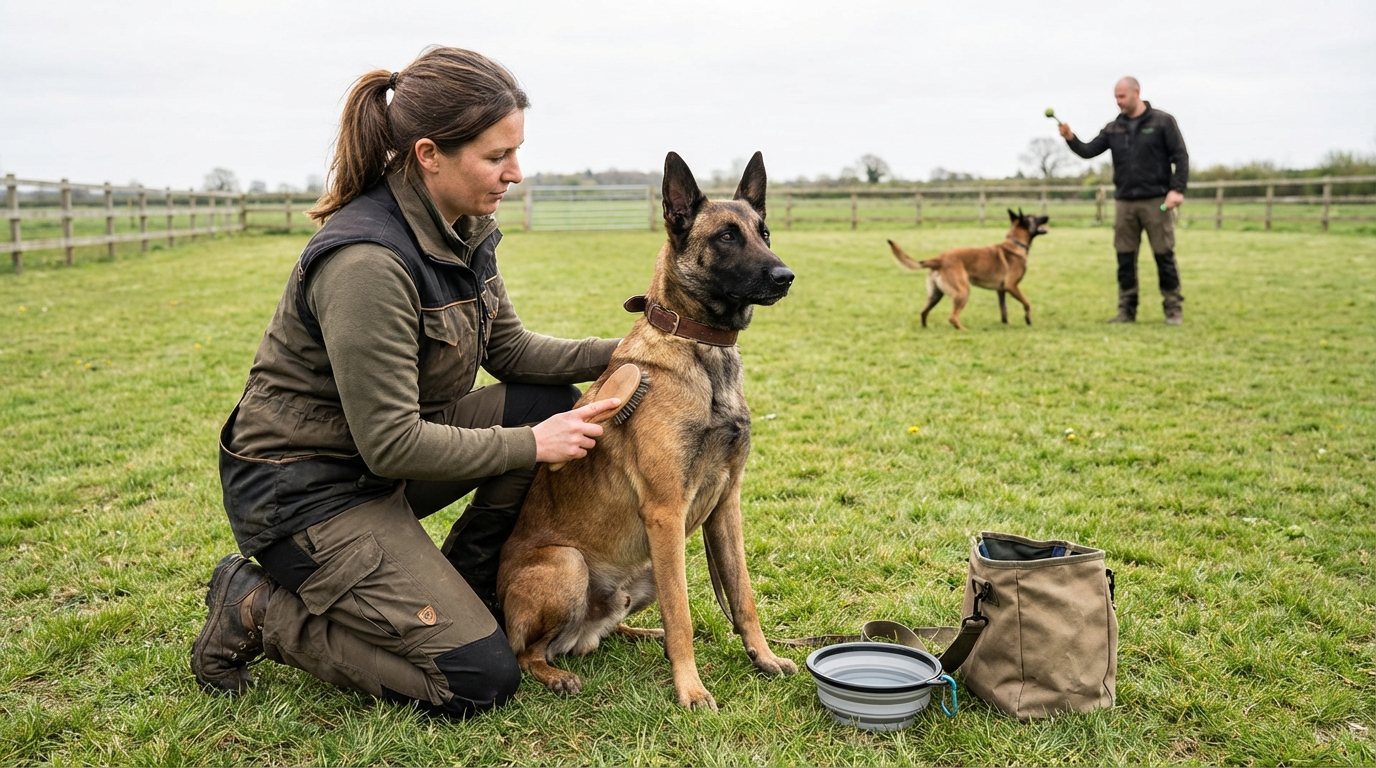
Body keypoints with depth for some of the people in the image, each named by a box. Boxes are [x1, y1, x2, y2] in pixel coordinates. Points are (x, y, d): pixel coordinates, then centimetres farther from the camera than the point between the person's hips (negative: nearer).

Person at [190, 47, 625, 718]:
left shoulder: (460, 231, -1)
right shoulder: (366, 262, -28)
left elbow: (511, 351, 7)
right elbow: (391, 445, -26)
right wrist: (531, 445, -19)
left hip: (385, 451, 9)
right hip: (303, 487, -9)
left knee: (552, 401, -2)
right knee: (481, 680, -11)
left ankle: (462, 587, 13)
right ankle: (258, 609, 4)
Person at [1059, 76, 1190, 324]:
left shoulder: (1162, 121, -1)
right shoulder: (1114, 128, 11)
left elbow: (1181, 157, -3)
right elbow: (1089, 151, 2)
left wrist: (1177, 189, -13)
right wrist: (1071, 139, -17)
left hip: (1156, 201, -4)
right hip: (1124, 202, 4)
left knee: (1164, 256, 0)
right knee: (1125, 259, 6)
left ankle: (1174, 309, 9)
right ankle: (1127, 310, 13)